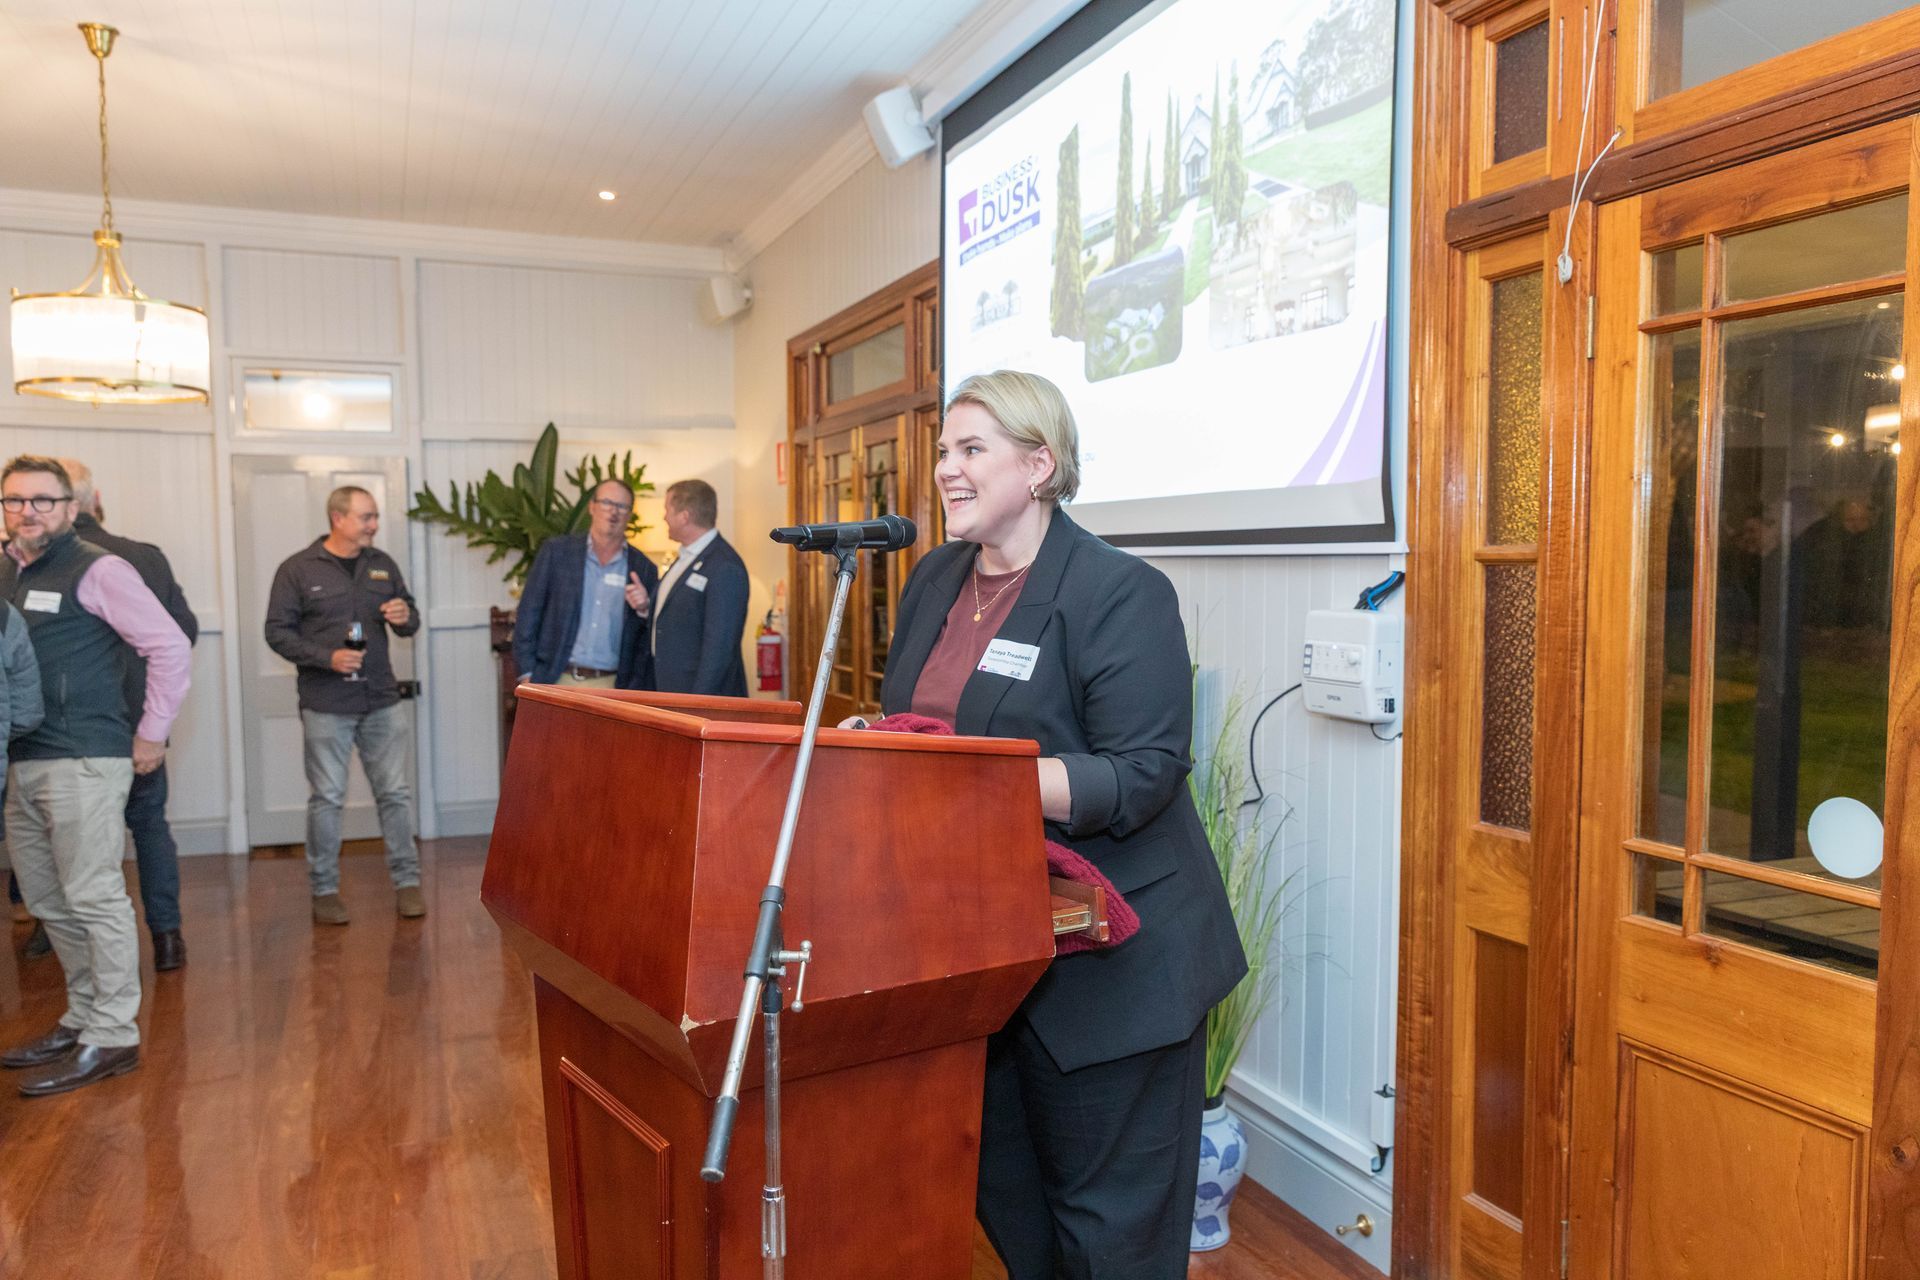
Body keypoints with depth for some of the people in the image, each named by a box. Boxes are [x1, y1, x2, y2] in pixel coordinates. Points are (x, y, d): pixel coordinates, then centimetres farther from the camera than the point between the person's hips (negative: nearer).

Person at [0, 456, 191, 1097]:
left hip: (83, 763, -8)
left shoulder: (98, 570, -7)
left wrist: (152, 734, -8)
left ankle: (111, 1037, 6)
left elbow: (169, 646, -10)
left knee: (93, 900, -3)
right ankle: (83, 1018, 28)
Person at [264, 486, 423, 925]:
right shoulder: (297, 569, -3)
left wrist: (405, 618, -8)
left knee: (395, 793, 5)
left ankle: (407, 881, 14)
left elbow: (410, 619, 16)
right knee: (326, 798, 4)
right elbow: (278, 632, -5)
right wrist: (327, 658, -18)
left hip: (382, 700, 4)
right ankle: (324, 890, 16)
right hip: (326, 705, -3)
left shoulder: (382, 564, 10)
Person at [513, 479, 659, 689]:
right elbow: (529, 612, 2)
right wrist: (527, 673, -4)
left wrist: (645, 609, -13)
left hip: (610, 687, 1)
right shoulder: (556, 551, 3)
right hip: (556, 681, -1)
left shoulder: (643, 568, 5)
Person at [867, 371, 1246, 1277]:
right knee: (997, 1185, 22)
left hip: (1106, 958, -7)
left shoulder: (1120, 594, -15)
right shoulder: (935, 581, 9)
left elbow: (1142, 776, -21)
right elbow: (915, 721, 19)